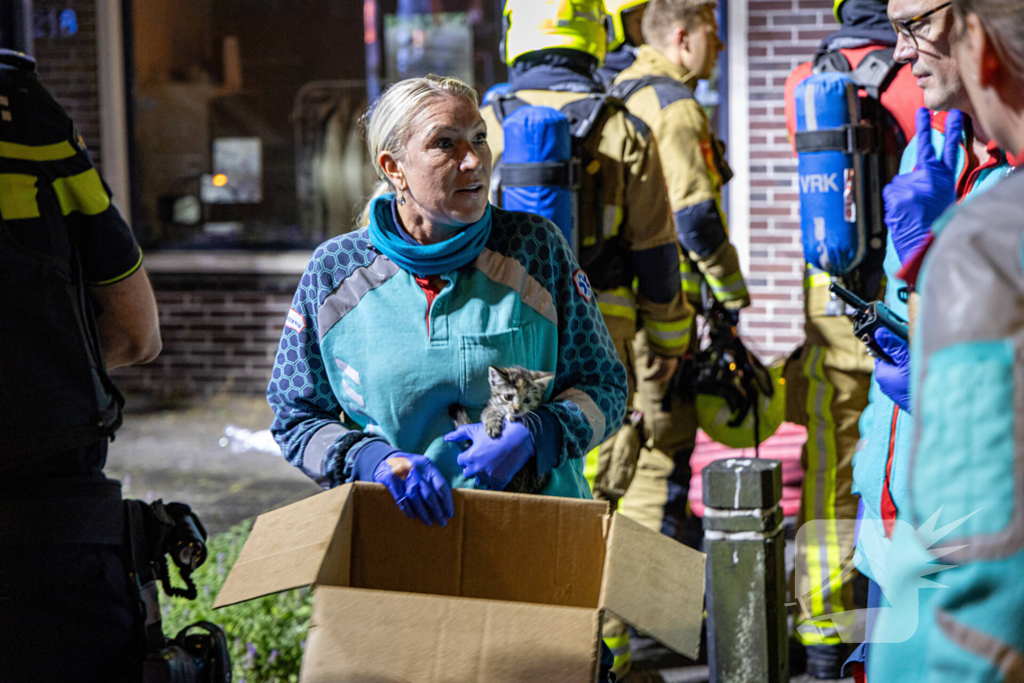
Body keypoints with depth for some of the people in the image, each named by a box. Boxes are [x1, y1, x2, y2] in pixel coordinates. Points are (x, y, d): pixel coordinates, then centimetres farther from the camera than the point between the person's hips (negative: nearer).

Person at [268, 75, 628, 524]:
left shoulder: (536, 248, 4)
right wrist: (375, 461, -8)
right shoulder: (333, 271, 5)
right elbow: (295, 418, 10)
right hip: (394, 529, 2)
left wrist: (533, 435, -10)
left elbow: (603, 389, 9)